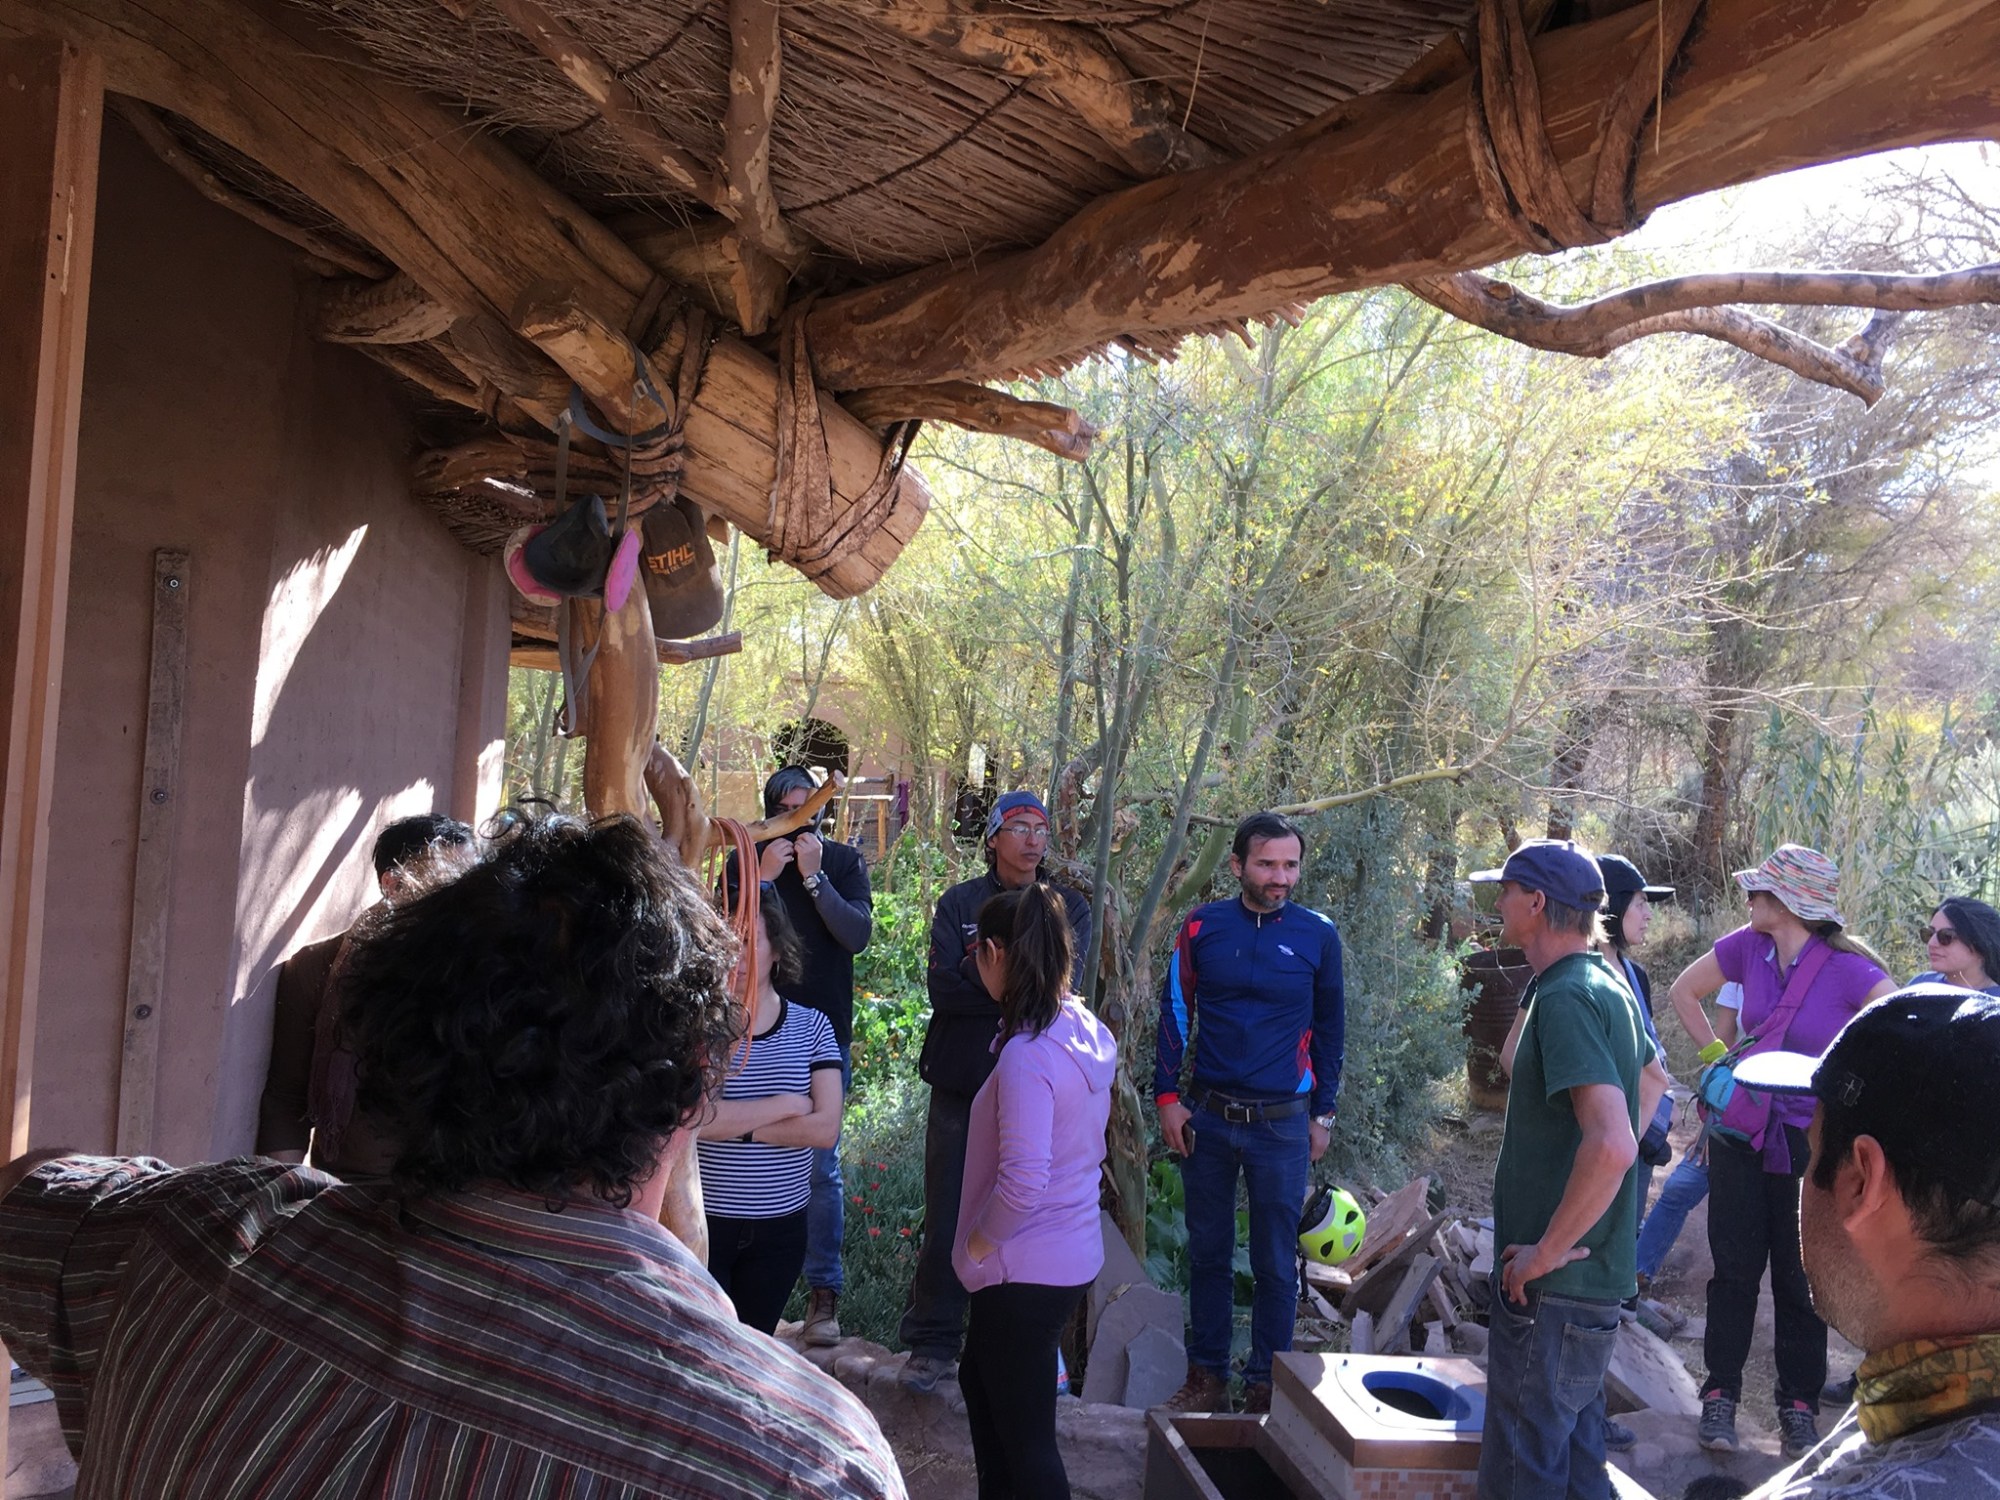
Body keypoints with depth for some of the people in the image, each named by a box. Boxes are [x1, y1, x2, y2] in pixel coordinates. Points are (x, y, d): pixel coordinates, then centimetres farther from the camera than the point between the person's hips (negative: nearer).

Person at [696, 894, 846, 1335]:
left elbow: (825, 1129, -11)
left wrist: (732, 1122, -16)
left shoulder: (811, 1027, -1)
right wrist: (785, 1105, -16)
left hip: (781, 1228, 3)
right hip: (702, 1222, -3)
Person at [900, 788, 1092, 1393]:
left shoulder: (1068, 907, 5)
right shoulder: (958, 903, 4)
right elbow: (942, 987, -10)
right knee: (946, 1218, 5)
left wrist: (983, 970, -13)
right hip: (961, 1084, 0)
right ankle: (932, 1343, 18)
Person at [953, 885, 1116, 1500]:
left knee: (1026, 1438, 5)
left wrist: (978, 1241, -11)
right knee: (980, 1379, 28)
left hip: (1027, 1270, -9)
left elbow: (1022, 1183, -30)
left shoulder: (1027, 1056, -26)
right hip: (1073, 1253, 9)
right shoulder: (1088, 1031, 0)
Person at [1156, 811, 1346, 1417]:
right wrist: (1167, 1097, 2)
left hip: (1282, 1122, -1)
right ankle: (1207, 1376, 25)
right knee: (1207, 1253, 11)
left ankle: (1265, 1385, 19)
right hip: (1206, 1116, 2)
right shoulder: (1202, 927, -1)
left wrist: (1323, 1114, 7)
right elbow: (1175, 1013, 6)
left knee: (1275, 1263, 5)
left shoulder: (1318, 934, -2)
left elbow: (1329, 1028, 7)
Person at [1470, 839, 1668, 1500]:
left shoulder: (1566, 999, -22)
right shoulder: (1608, 985, 10)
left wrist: (1548, 1250, -22)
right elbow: (1653, 1078, 29)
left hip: (1555, 1286, -10)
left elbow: (1613, 1144, -33)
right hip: (1596, 1272, 10)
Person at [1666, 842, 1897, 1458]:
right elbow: (1683, 991, 12)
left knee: (1800, 1279, 9)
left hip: (1809, 1145, -3)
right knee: (1735, 1267, 8)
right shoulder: (1748, 947, -4)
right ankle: (1720, 1393, 18)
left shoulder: (1847, 969, -17)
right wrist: (1717, 1055, 5)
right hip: (1741, 1134, 3)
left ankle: (1799, 1404, 24)